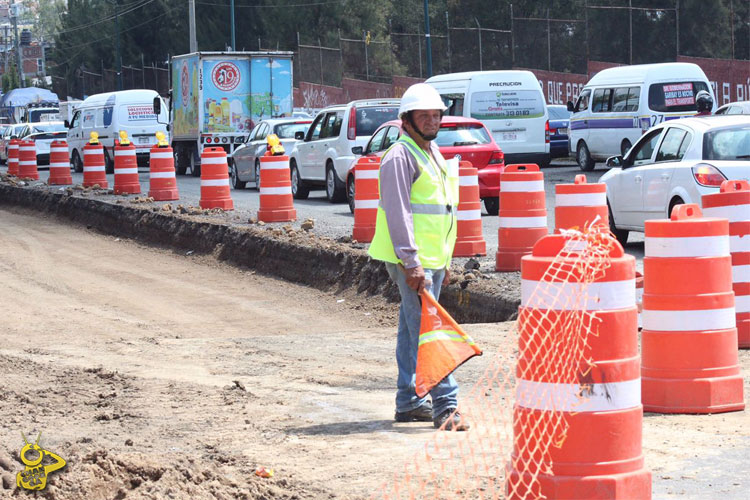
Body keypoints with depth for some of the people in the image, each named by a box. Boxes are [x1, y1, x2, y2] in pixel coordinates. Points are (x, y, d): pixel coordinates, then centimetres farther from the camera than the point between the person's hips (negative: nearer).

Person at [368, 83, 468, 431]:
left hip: (432, 259, 9)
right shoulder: (400, 157, -13)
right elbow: (398, 214, -19)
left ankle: (408, 402, 18)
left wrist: (444, 260, 23)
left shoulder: (433, 154, 17)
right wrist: (412, 265, -23)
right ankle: (445, 405, -16)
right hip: (412, 261, -9)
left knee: (413, 329, 13)